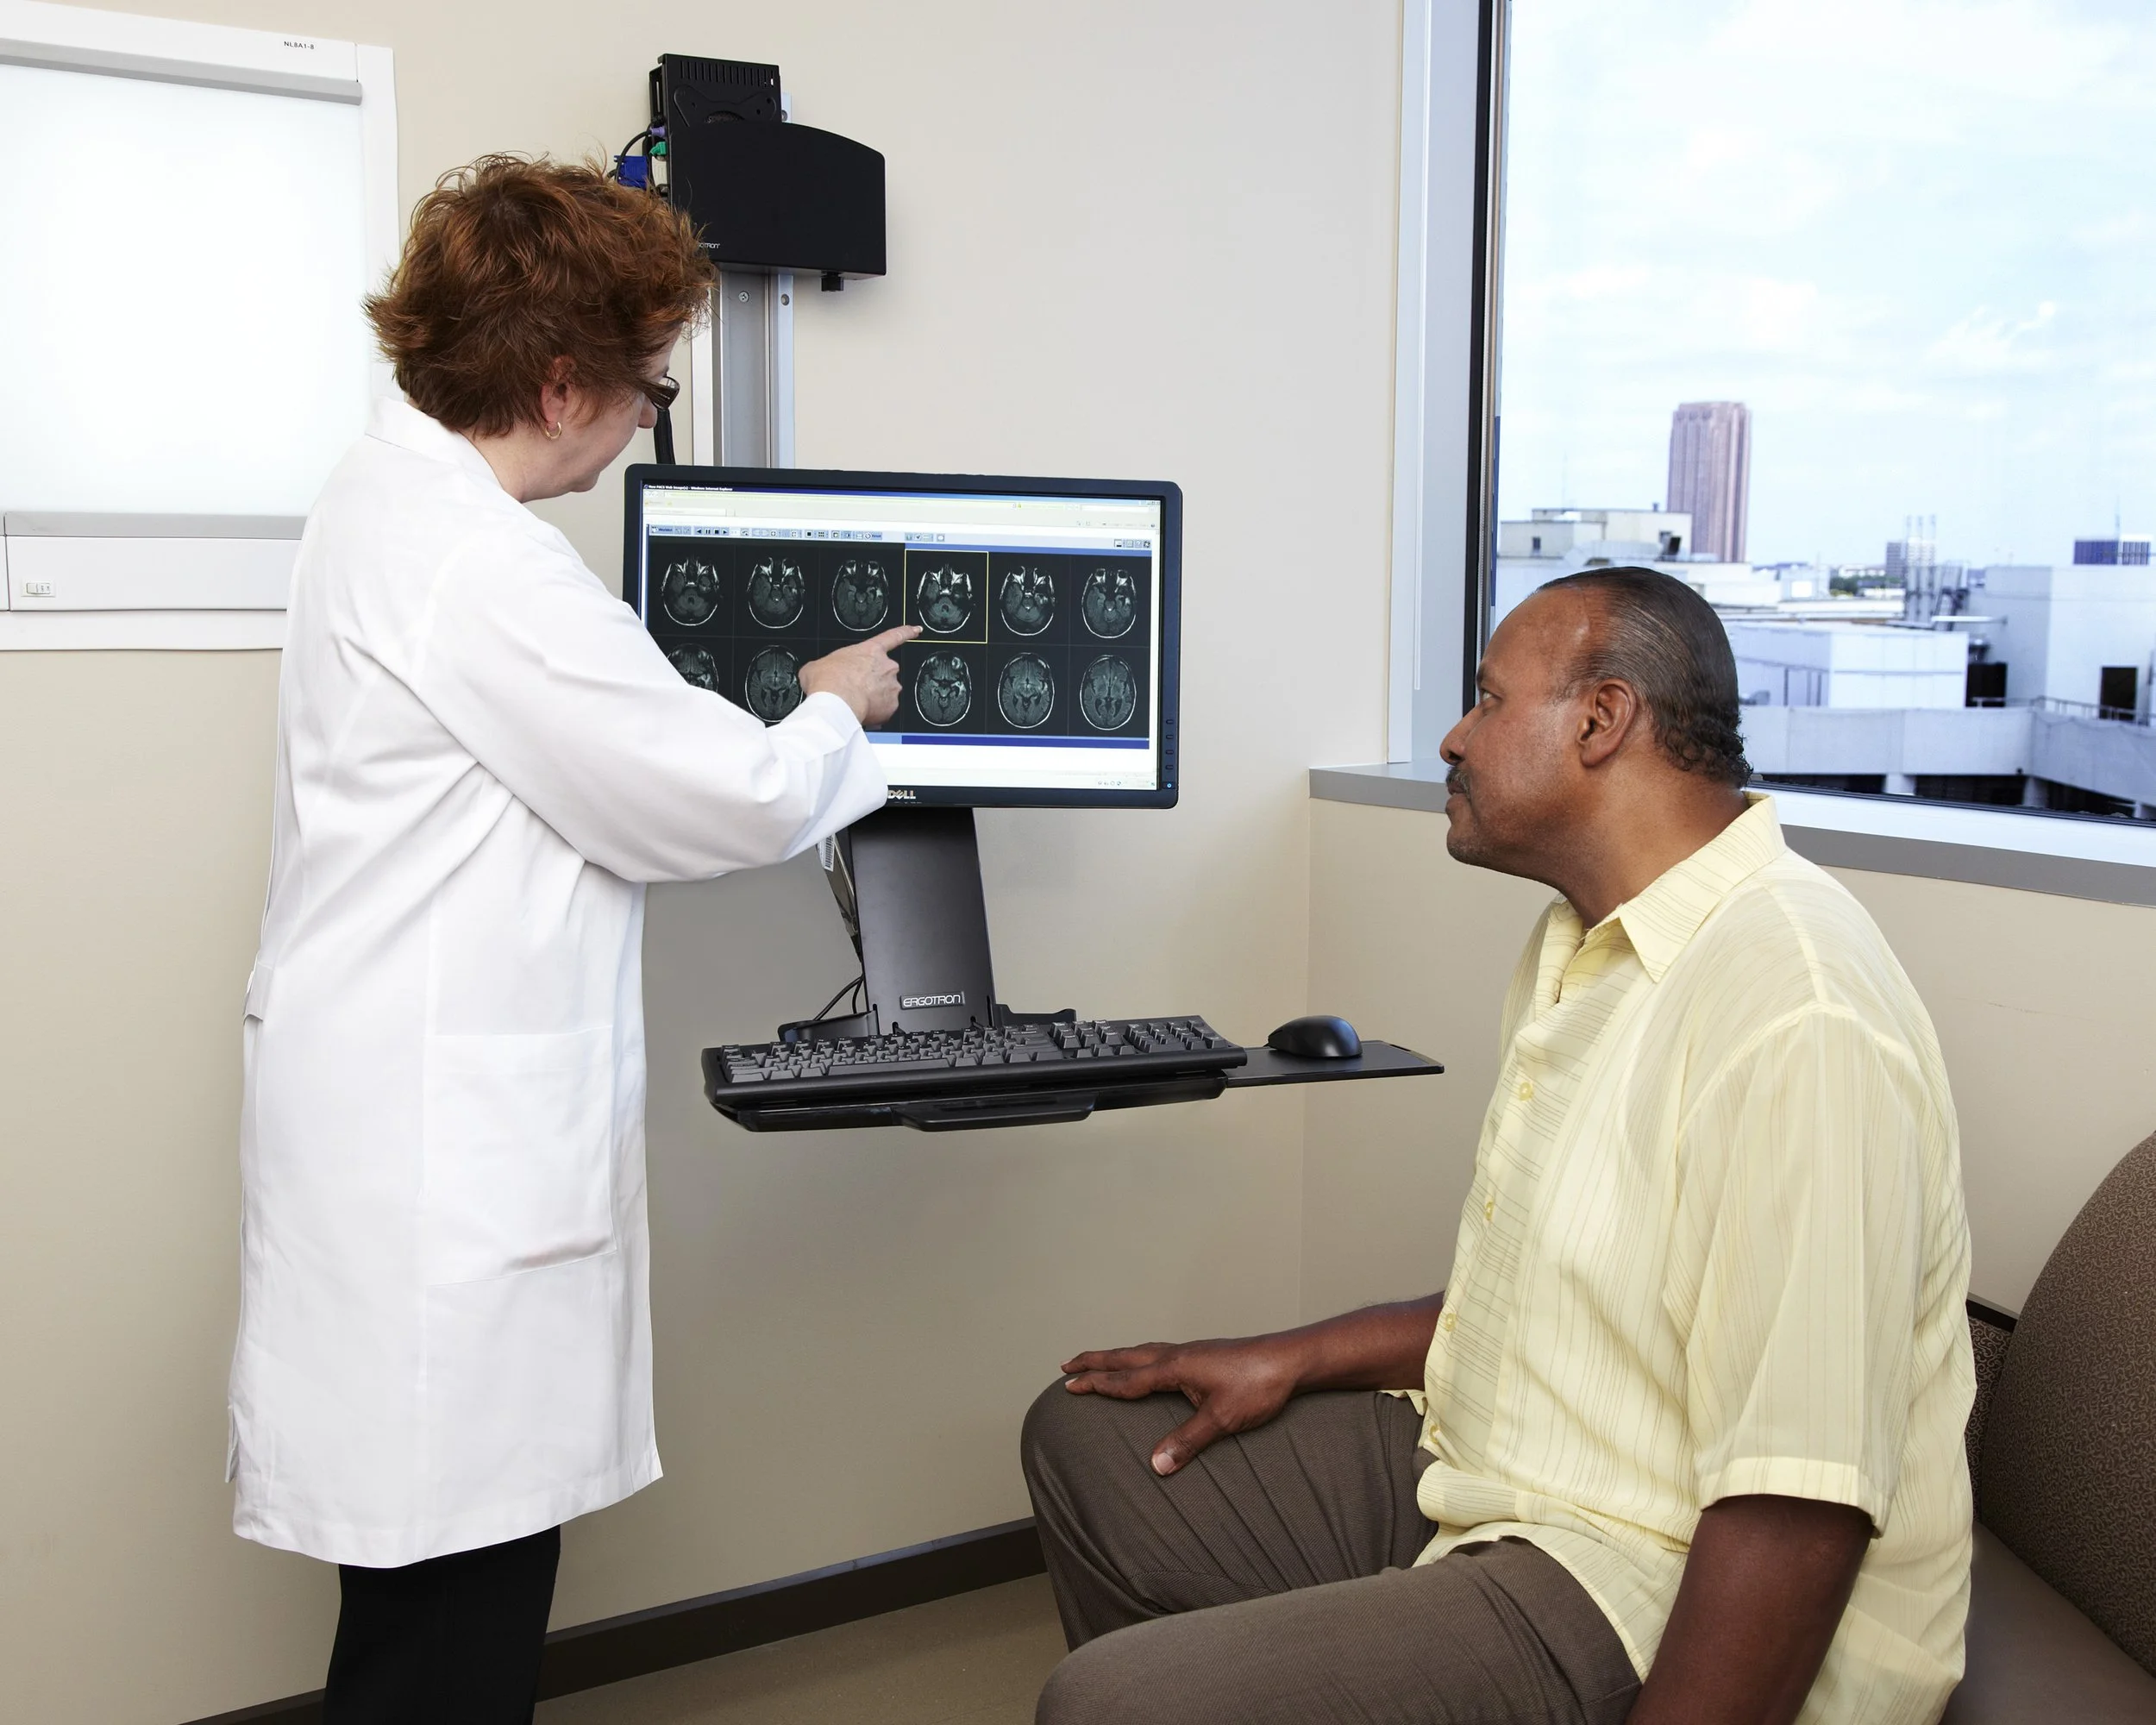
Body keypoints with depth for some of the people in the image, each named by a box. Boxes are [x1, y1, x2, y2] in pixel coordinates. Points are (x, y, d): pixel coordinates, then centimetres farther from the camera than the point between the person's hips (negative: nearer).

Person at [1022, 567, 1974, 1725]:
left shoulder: (1793, 1018, -25)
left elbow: (1798, 1517, -27)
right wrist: (1296, 1358, 13)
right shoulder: (1580, 944, 10)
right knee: (1084, 1437, 13)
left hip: (1669, 1617, -9)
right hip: (1489, 1468, 10)